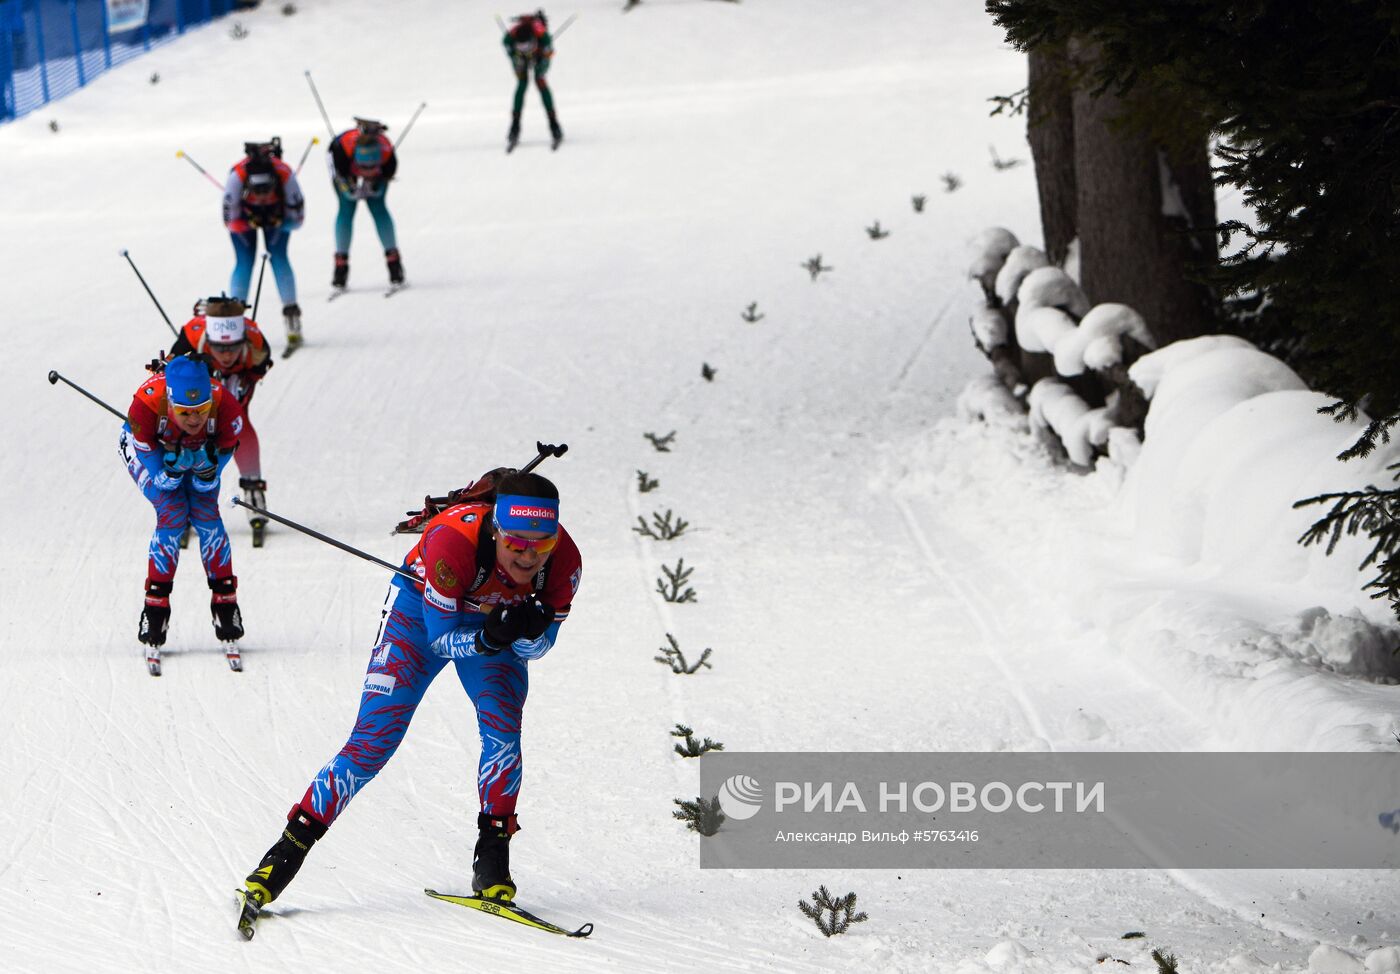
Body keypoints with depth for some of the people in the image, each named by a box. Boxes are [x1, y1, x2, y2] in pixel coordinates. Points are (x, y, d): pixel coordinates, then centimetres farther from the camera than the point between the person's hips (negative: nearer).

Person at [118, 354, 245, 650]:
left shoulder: (227, 410, -37)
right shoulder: (145, 406, -41)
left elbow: (207, 483, -23)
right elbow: (162, 481, -29)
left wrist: (207, 468, -44)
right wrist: (173, 468, -48)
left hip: (201, 448, 2)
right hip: (148, 448, -2)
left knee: (205, 512, -17)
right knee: (173, 513, -20)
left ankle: (225, 603, -3)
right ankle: (156, 607, -9)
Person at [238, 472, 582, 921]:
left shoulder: (563, 562, -29)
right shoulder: (454, 539, -40)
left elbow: (534, 650, -14)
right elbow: (441, 638, -28)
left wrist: (529, 631, -37)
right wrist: (488, 638, -47)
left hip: (494, 622, 3)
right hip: (422, 608, -3)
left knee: (503, 728, -22)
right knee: (374, 741, -12)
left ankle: (492, 856, -6)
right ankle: (290, 849, -4)